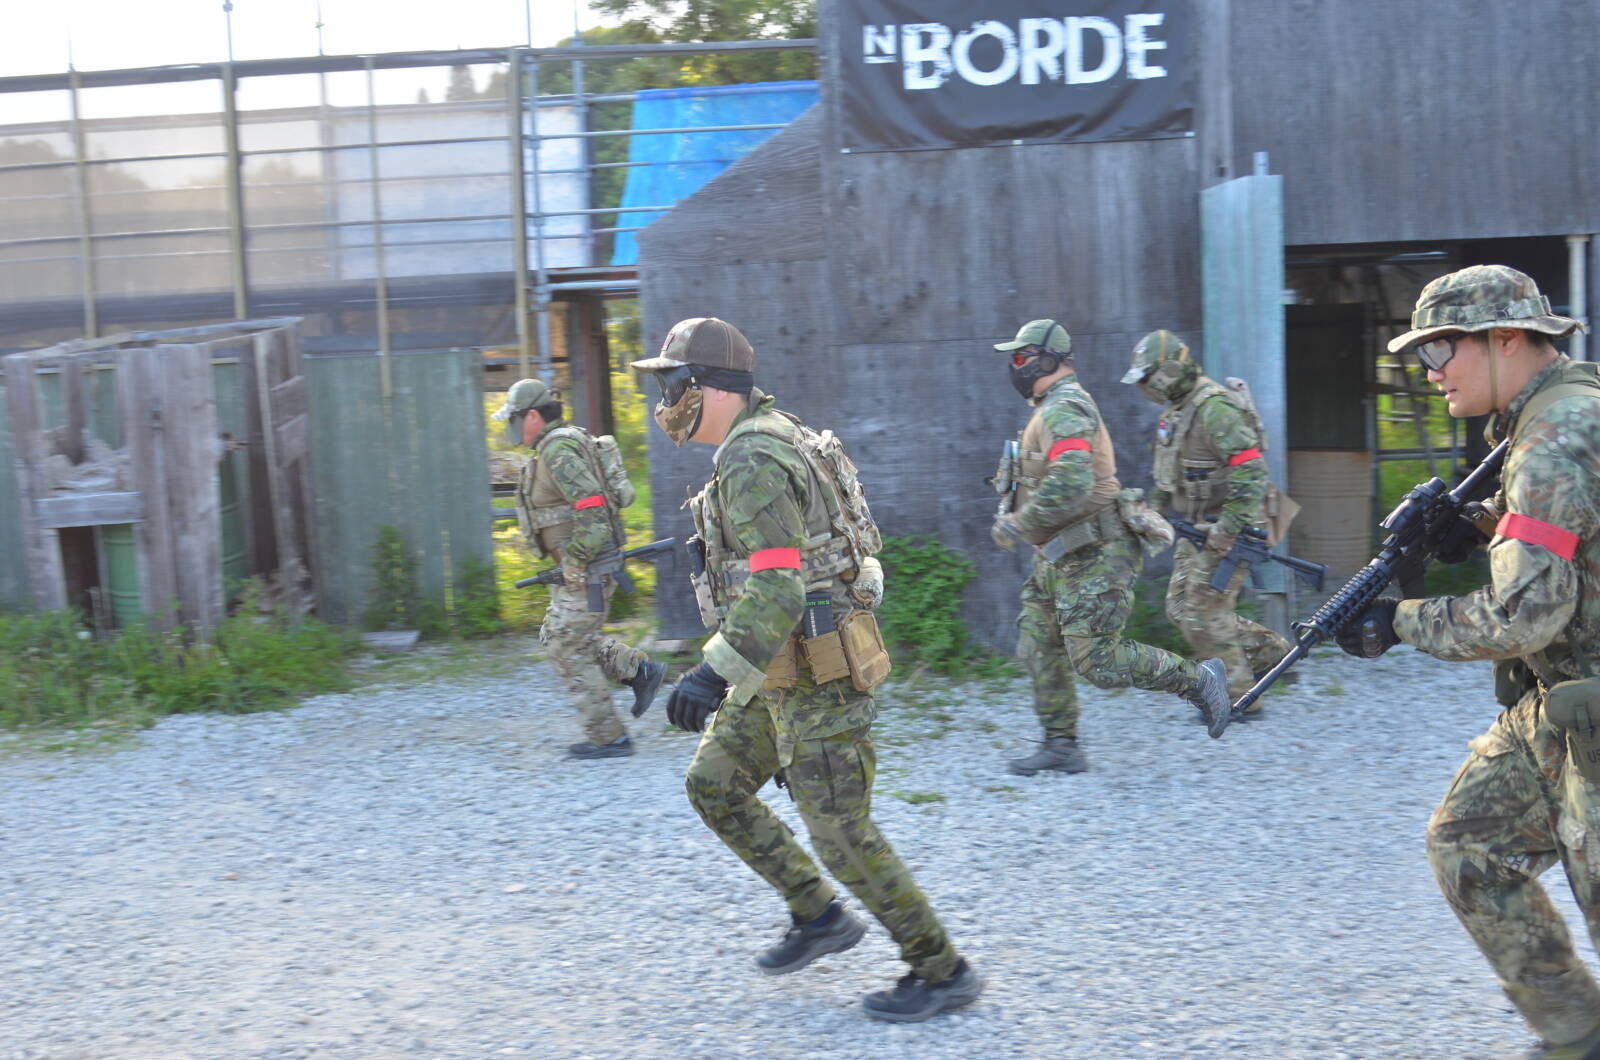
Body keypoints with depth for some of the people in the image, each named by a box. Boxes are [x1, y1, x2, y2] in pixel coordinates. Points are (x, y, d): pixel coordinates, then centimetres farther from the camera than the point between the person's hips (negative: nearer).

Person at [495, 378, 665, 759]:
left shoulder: (558, 449, -17)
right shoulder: (566, 442, 16)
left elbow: (591, 508, -28)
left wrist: (574, 564, -22)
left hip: (587, 567, -11)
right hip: (584, 564, 11)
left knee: (567, 648, -3)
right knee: (558, 637, 19)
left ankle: (607, 737, 3)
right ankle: (641, 671, 18)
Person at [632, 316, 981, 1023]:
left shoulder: (752, 462, -22)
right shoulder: (769, 442, 11)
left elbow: (777, 589, -31)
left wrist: (715, 675, -38)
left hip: (817, 673, -10)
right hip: (785, 669, 10)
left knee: (842, 836, -2)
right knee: (713, 786, 13)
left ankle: (943, 972, 12)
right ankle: (819, 916, 21)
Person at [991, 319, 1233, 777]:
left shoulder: (1063, 411, -18)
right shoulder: (1055, 407, 16)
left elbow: (1070, 485, -31)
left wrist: (1019, 525, -22)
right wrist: (1019, 516, 19)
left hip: (1092, 556, -11)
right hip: (1060, 558, 11)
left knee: (1096, 659, -8)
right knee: (1040, 647, 10)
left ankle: (1198, 679, 5)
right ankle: (1061, 745, 17)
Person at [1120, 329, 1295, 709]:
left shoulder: (1214, 409, -21)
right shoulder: (1176, 409, 10)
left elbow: (1251, 472, -26)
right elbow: (1167, 469, 24)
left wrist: (1227, 529, -27)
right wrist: (1154, 508, 16)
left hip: (1230, 526, -10)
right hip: (1199, 527, 10)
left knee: (1203, 616, -7)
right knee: (1180, 607, 12)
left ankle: (1238, 698, 6)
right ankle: (1270, 650, 21)